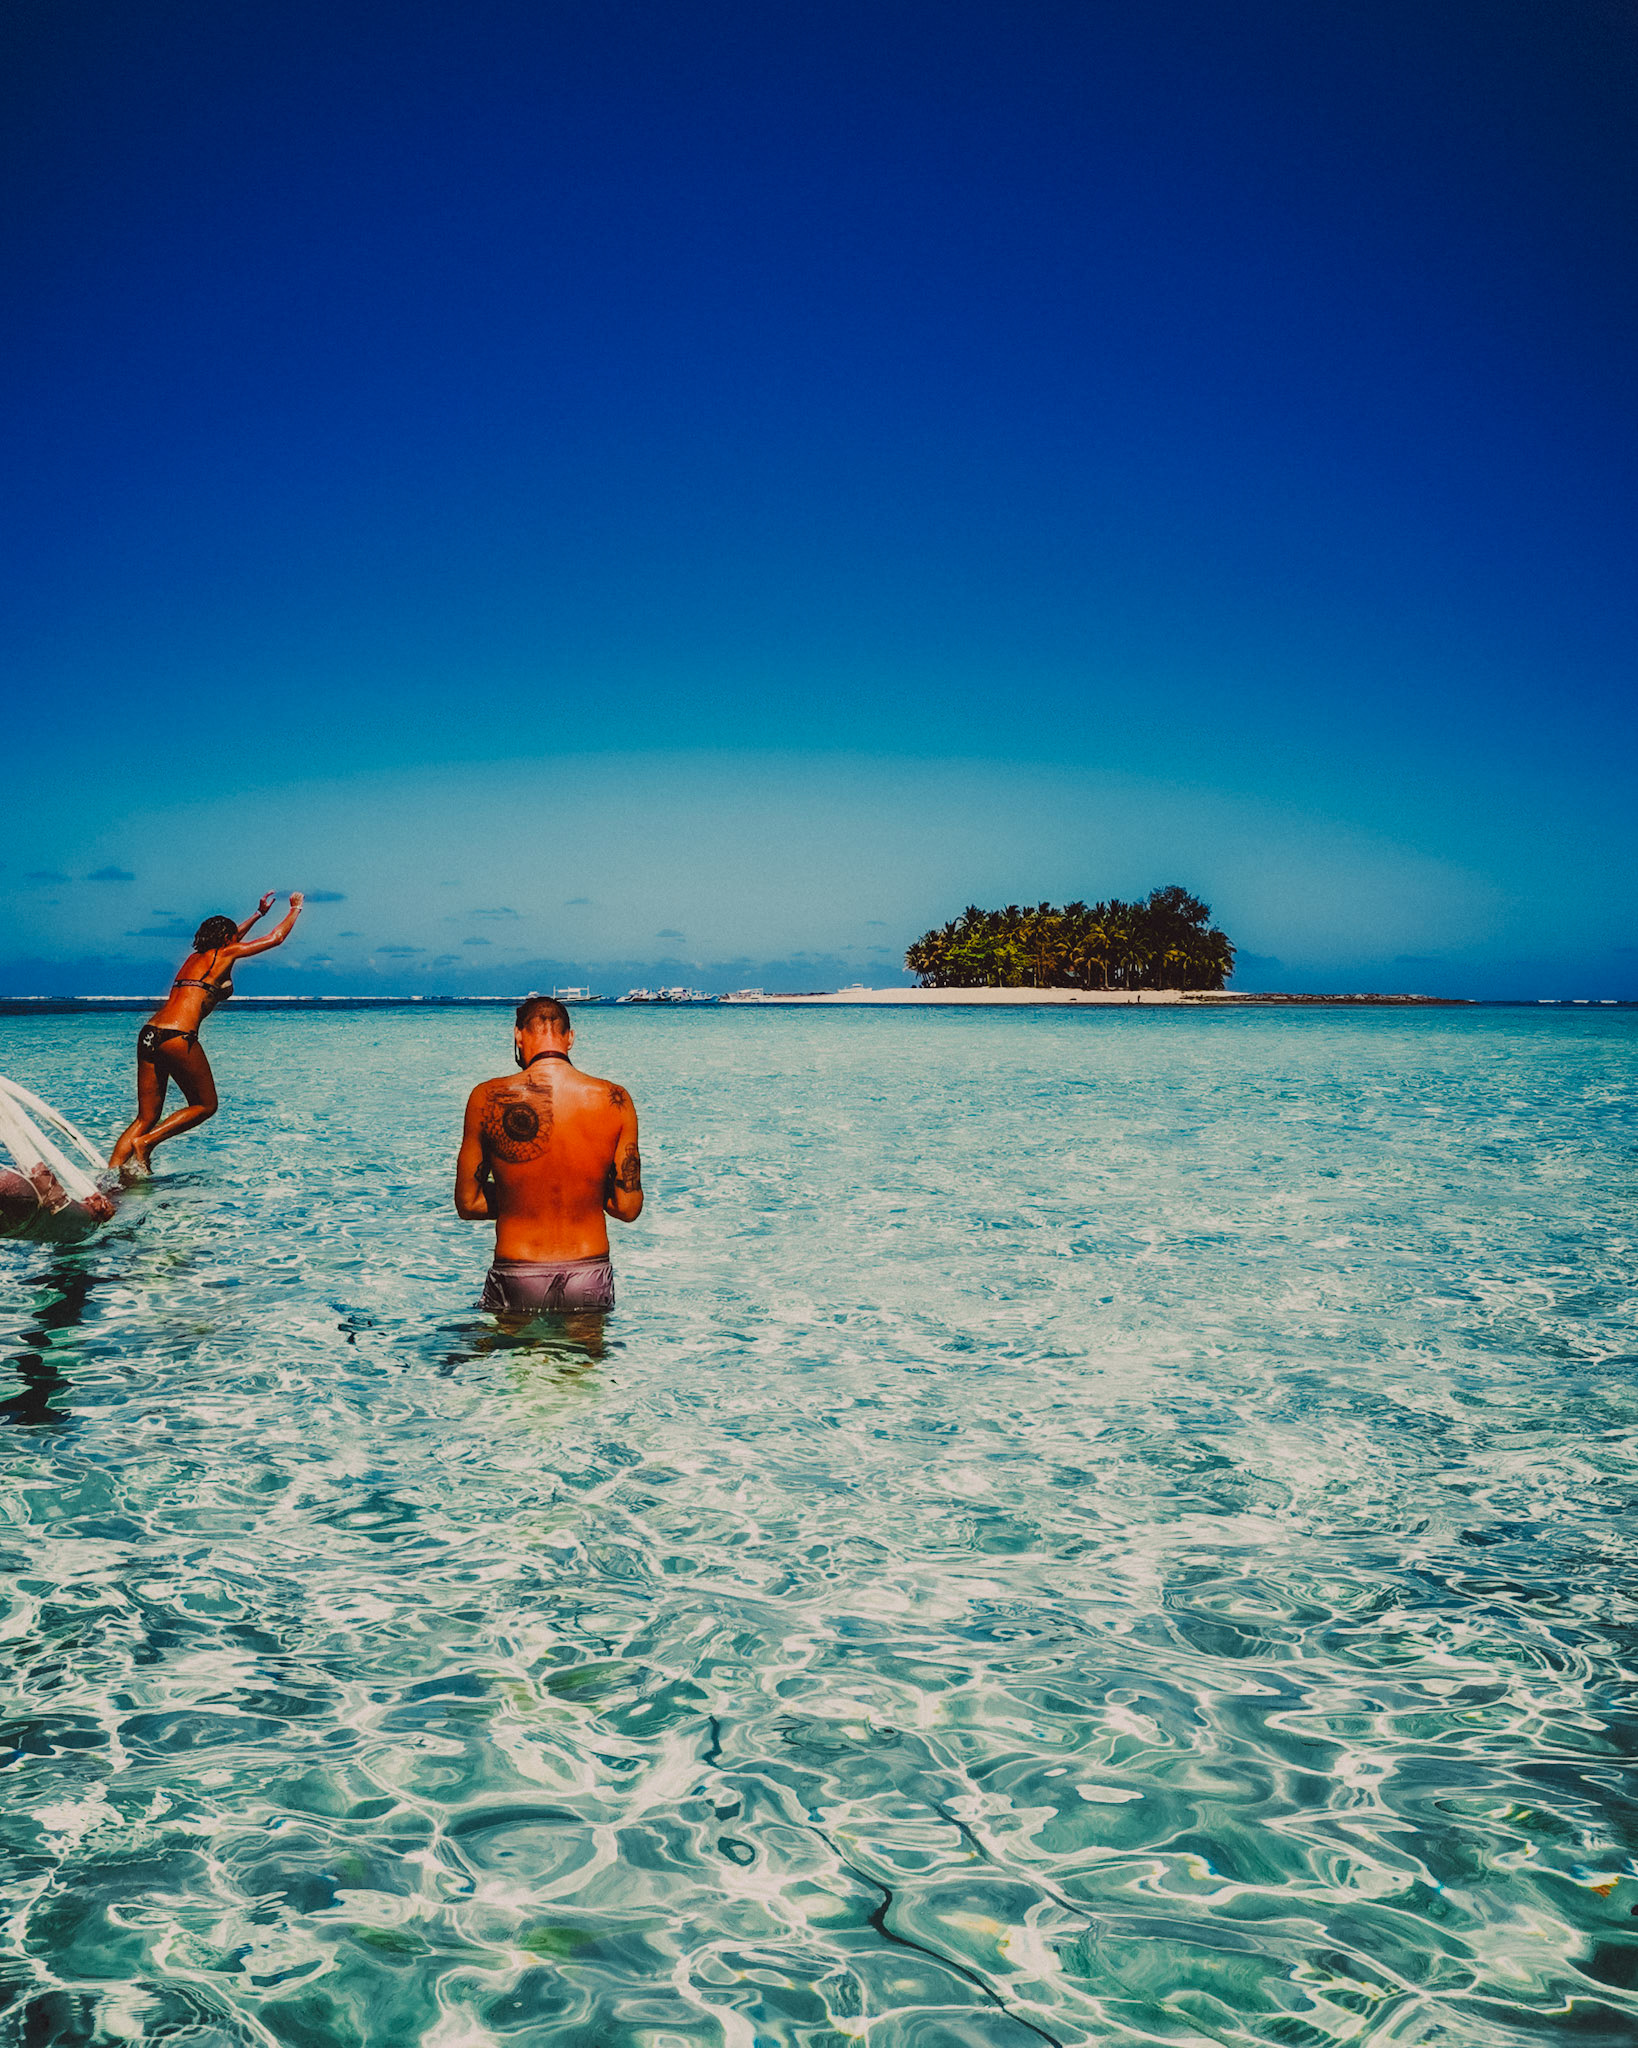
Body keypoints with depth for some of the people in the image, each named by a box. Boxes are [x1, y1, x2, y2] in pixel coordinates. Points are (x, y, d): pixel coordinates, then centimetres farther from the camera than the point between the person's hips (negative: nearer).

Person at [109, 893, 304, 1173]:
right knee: (205, 1105, 10)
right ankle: (145, 1142, -2)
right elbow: (276, 938, 15)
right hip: (178, 1038, -8)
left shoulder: (196, 957, 24)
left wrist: (259, 914, 55)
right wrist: (295, 909, 31)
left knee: (146, 1117, 9)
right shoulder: (225, 954, 5)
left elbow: (228, 938, 46)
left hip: (149, 1034, 8)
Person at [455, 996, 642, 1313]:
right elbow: (628, 1207, -2)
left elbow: (467, 1204, -2)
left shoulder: (487, 1098, -9)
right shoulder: (615, 1100, -7)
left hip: (517, 1285, -1)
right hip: (590, 1277, 1)